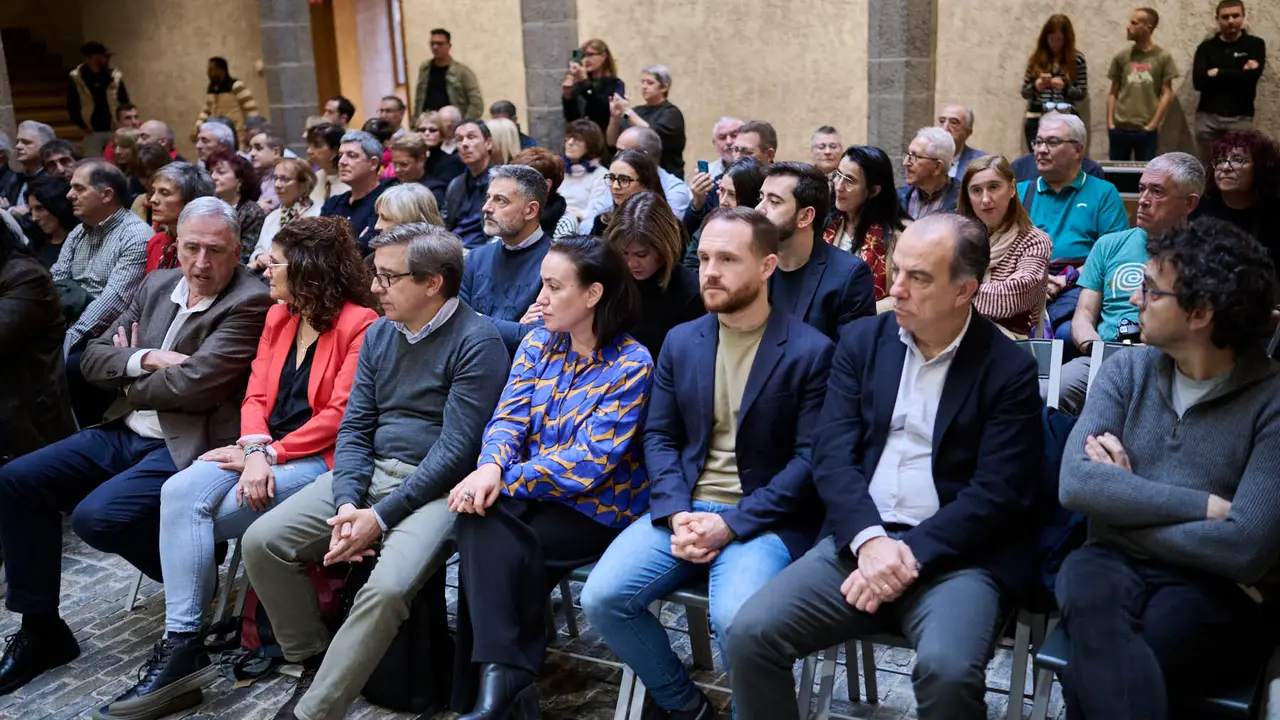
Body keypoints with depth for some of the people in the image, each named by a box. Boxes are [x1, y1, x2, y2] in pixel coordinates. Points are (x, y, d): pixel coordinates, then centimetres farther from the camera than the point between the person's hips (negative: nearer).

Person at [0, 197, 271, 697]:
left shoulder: (249, 303, -13)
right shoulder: (157, 285, 11)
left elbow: (191, 383, -22)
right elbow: (93, 358, 9)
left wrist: (128, 378, -4)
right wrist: (147, 360, -11)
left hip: (186, 446, -8)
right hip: (125, 432, 8)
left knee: (95, 516, -27)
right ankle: (40, 629, 12)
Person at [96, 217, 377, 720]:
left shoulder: (359, 324, -8)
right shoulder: (277, 317, 17)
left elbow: (339, 414, -13)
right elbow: (256, 395, 9)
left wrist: (271, 454, -14)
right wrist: (255, 449, -11)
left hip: (317, 459, -7)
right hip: (265, 451, 7)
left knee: (192, 512, -21)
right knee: (180, 493, -23)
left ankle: (185, 646, -5)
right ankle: (181, 645, -23)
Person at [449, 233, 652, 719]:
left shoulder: (631, 364, -12)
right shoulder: (537, 343, 7)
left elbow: (590, 460, -18)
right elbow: (509, 417, 0)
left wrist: (505, 481, -22)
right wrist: (490, 468, -23)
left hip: (596, 506, -4)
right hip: (527, 493, 5)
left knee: (499, 552, -27)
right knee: (479, 522, -28)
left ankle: (499, 674, -11)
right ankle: (504, 672, -25)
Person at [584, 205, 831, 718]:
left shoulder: (811, 351, -5)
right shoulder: (681, 341, 10)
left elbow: (810, 459, -9)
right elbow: (659, 438, 9)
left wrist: (731, 523, -16)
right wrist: (676, 513, -10)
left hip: (763, 519, -4)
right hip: (684, 509, 5)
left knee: (736, 619, -32)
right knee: (602, 598, -15)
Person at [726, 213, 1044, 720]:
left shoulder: (1009, 368, -1)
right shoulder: (862, 341, 9)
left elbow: (999, 493, -8)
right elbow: (832, 455, 0)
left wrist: (912, 554, -18)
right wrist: (870, 539, -16)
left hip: (955, 554, -3)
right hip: (858, 540, 3)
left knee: (948, 670, -32)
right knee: (750, 633, -17)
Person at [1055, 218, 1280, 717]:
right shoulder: (1128, 371, 6)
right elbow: (1076, 484, -10)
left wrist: (1123, 500, -8)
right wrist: (1206, 504, -15)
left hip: (1215, 589, -3)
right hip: (1115, 563, 4)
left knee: (1092, 674, -33)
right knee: (1088, 591, -34)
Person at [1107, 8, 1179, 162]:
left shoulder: (1163, 57, 0)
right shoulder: (1121, 57, 7)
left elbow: (1167, 94, -1)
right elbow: (1113, 92, 9)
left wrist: (1153, 125, -7)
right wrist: (1110, 123, -1)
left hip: (1146, 130, -2)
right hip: (1120, 128, 2)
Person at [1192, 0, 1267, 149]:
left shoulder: (1255, 44, 5)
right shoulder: (1206, 47, 8)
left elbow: (1251, 77, -10)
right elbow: (1198, 81, -7)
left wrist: (1217, 73, -5)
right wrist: (1239, 74, -9)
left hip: (1240, 118, -2)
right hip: (1208, 117, 2)